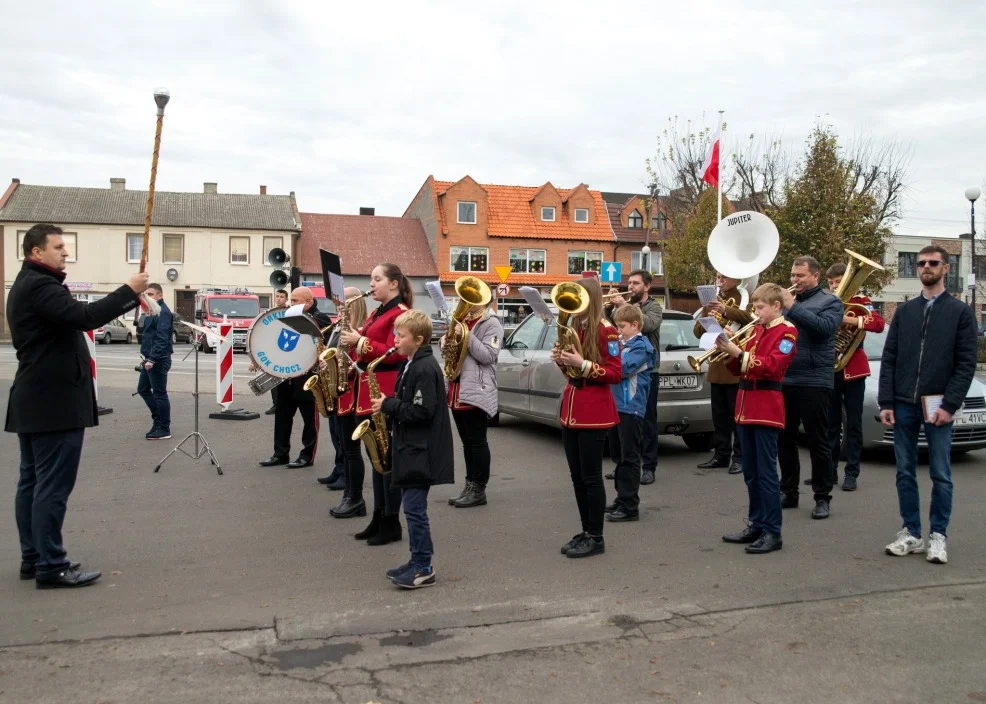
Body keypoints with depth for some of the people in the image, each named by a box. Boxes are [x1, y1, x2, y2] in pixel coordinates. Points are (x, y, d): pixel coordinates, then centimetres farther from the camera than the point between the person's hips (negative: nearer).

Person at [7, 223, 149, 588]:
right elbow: (83, 317, -28)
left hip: (36, 399, 11)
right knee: (53, 486, -7)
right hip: (53, 401, -11)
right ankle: (51, 566, -3)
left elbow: (69, 318, 16)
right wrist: (129, 291, -21)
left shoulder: (29, 285, 19)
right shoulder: (38, 286, -15)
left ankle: (32, 559, 19)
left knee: (33, 482, 12)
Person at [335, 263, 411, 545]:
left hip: (387, 393, -10)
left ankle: (392, 524, 5)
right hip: (369, 389, 10)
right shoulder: (377, 313, 19)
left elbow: (394, 354, -20)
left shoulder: (400, 314, -10)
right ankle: (378, 518, 20)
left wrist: (360, 342, -20)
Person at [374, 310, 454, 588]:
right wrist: (388, 406, 6)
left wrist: (388, 405, -16)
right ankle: (418, 562, 23)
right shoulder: (411, 366, 14)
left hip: (421, 452, -10)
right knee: (412, 507, 14)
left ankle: (423, 568, 2)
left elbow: (422, 412, -23)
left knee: (414, 508, -6)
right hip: (409, 448, 10)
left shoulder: (425, 369, -17)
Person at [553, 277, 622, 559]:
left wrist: (583, 364, -22)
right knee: (577, 476, 12)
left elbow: (616, 374, -14)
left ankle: (596, 538, 8)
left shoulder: (606, 330, -11)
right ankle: (585, 532, 22)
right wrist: (562, 361, 0)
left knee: (591, 477, -2)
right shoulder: (574, 327, 13)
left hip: (594, 413, -8)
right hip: (570, 409, 8)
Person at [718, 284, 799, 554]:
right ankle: (756, 525, 22)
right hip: (746, 405, 8)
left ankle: (772, 533, 0)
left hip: (766, 407, -8)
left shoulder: (787, 331, -6)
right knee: (750, 472, 12)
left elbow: (772, 365, -19)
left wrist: (740, 354, -23)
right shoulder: (757, 330, 17)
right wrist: (730, 352, 0)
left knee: (766, 472, -6)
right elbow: (740, 368, 18)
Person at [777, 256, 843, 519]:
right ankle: (789, 492, 22)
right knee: (785, 440, 10)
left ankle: (822, 497, 11)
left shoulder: (829, 302, 1)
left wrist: (793, 307, -18)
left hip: (813, 381, -5)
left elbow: (824, 327, -19)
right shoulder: (787, 300, 15)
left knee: (818, 441, 2)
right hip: (783, 380, 5)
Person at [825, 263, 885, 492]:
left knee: (853, 424, 2)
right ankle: (830, 470, 15)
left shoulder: (861, 302, 0)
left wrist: (849, 320, -28)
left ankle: (851, 473, 6)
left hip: (853, 369, -3)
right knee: (830, 423, 8)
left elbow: (879, 324, -17)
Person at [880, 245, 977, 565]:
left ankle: (938, 536, 12)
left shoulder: (960, 312, 2)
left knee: (940, 475, 2)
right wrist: (886, 402, -1)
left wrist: (950, 404, -12)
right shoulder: (904, 311, 11)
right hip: (903, 405, 3)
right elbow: (889, 359, 8)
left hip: (937, 405, -3)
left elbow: (966, 363, -3)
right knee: (905, 472, 7)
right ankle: (911, 533, 16)